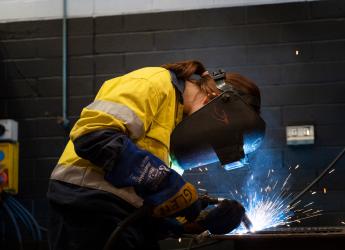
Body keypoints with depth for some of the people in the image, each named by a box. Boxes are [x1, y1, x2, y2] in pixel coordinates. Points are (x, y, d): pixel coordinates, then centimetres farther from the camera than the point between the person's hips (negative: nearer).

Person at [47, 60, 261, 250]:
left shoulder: (175, 112, 20)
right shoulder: (155, 82, -7)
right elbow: (92, 136, -22)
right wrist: (165, 181, -21)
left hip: (126, 217, 10)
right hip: (92, 209, -10)